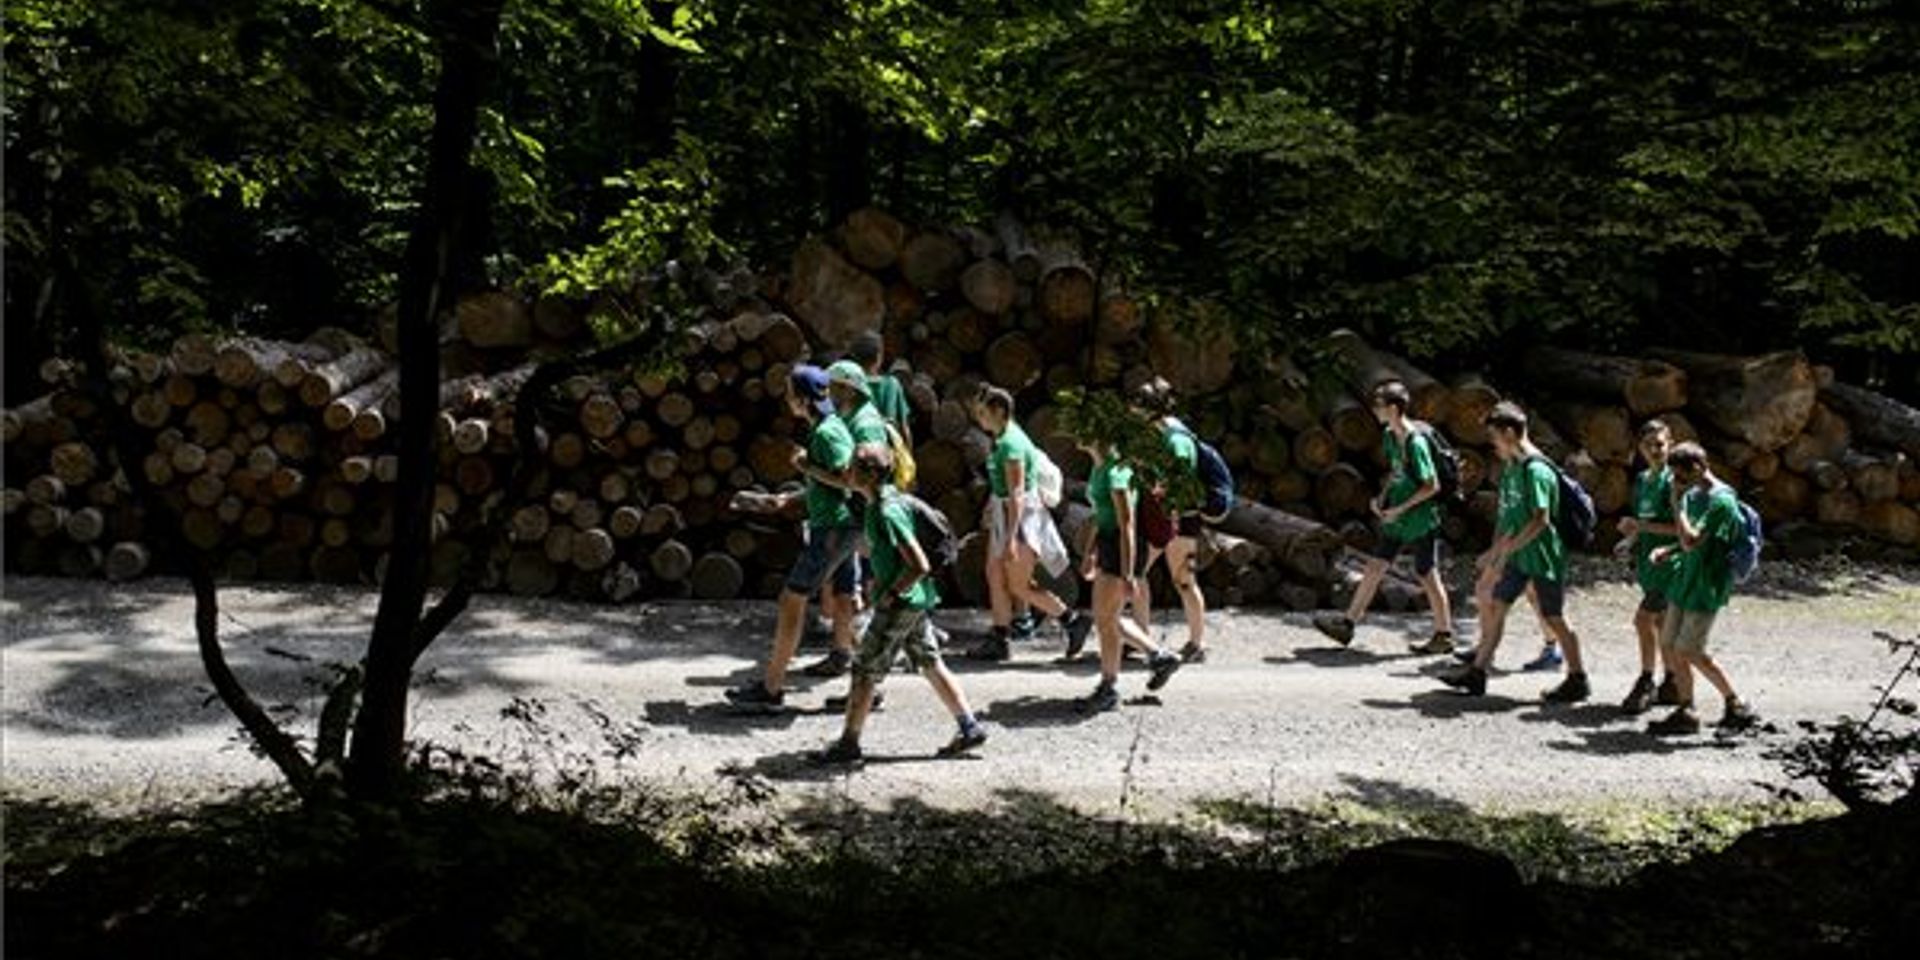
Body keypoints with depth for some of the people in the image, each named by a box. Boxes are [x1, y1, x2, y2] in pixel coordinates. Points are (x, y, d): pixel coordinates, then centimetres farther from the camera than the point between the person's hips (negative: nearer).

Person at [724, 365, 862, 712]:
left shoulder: (827, 432, -15)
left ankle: (772, 688, 4)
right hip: (841, 529, 10)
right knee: (841, 605, 10)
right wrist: (792, 499, 18)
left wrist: (807, 467, -14)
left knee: (791, 602, -3)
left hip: (832, 529, -10)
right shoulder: (829, 427, 16)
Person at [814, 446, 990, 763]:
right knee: (930, 664, 15)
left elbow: (920, 566, -25)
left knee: (865, 671, -1)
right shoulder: (877, 505, 7)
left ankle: (848, 743, 8)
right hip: (914, 601, 10)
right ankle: (970, 726, 19)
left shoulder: (887, 513, -23)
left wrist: (891, 593, -16)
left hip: (900, 605, -10)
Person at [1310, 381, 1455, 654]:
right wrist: (1382, 497, 4)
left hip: (1420, 521, -8)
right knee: (1375, 566, 9)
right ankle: (1348, 623, 13)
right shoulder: (1389, 437, 5)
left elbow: (1432, 486, -19)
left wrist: (1400, 508, -17)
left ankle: (1444, 635, 14)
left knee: (1427, 576, 2)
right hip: (1395, 519, 8)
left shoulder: (1416, 443, -21)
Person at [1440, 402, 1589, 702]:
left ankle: (1577, 680, 16)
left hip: (1543, 559, -9)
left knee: (1553, 620, 2)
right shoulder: (1511, 467, 8)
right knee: (1493, 606, 9)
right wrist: (1495, 555, 10)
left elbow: (1540, 521, -24)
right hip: (1519, 558, 9)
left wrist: (1503, 550, -22)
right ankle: (1477, 671, 17)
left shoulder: (1536, 471, -20)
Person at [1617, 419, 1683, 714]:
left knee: (1644, 618, -12)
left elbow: (1679, 527, -18)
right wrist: (1632, 538, 4)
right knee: (1661, 622, 14)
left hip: (1668, 560, -9)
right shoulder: (1642, 480, 12)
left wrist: (1640, 525, -19)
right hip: (1649, 560, 9)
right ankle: (1670, 684, 23)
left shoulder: (1673, 481, -13)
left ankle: (1646, 683, -4)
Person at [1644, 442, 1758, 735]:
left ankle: (1736, 705, 7)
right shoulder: (1695, 494, 11)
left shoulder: (1721, 501, -19)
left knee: (1689, 651, -7)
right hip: (1685, 581, 9)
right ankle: (1685, 712, 16)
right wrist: (1669, 550, 6)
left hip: (1706, 587, -9)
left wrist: (1677, 505, -19)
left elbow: (1692, 541, -27)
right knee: (1670, 645, 7)